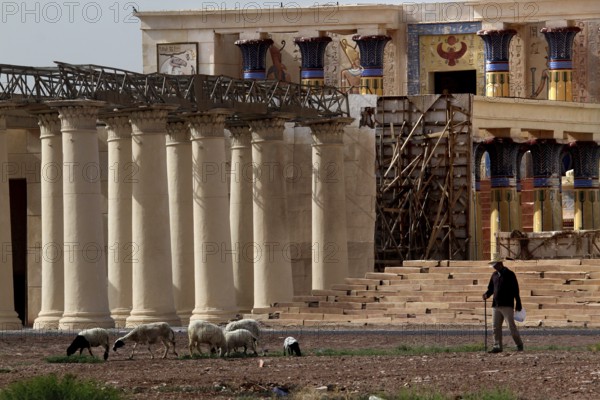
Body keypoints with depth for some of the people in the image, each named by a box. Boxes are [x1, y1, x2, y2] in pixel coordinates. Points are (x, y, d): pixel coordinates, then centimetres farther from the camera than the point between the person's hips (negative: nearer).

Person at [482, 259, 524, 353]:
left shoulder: (509, 274, -4)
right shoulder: (494, 275, 13)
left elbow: (515, 290, -5)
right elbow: (491, 288, 20)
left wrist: (518, 304, -7)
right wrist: (487, 294, -3)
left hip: (507, 305, -6)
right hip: (496, 305, 6)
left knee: (511, 326, -6)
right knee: (496, 327, 5)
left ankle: (519, 344, 5)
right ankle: (497, 346, 11)